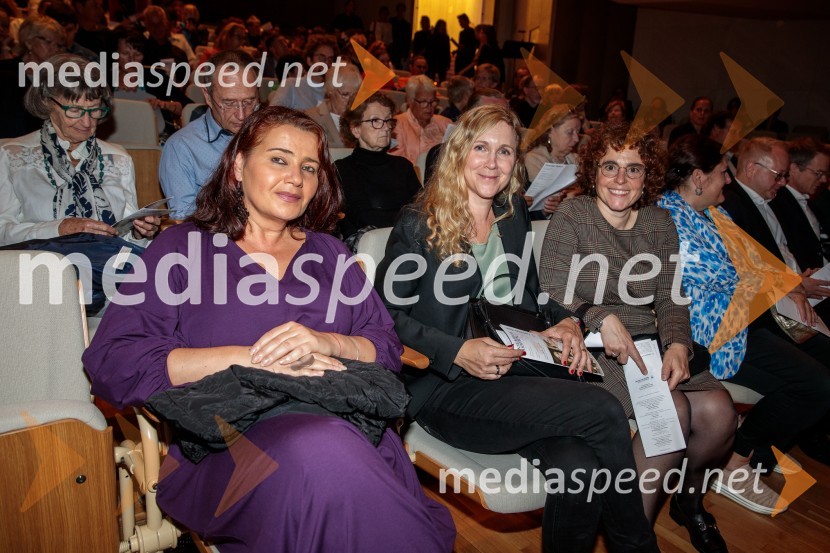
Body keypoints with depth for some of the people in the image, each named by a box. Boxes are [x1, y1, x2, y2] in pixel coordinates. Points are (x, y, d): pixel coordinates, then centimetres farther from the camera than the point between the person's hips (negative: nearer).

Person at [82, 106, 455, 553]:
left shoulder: (329, 253, 21)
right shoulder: (184, 246, 10)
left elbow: (388, 348, 13)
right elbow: (111, 363, -2)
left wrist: (327, 343, -9)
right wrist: (249, 358, -10)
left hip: (342, 426, 3)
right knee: (323, 453, -34)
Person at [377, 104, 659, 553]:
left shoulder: (514, 215, 15)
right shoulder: (419, 225, -3)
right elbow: (386, 314, -7)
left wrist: (563, 322, 2)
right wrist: (458, 352, -18)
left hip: (512, 375, 5)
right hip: (443, 390, -5)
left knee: (580, 469, -27)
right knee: (602, 411, -23)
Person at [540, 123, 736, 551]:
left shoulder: (658, 223, 11)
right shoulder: (572, 216, -5)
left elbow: (670, 299, 7)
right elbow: (552, 293, -12)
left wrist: (677, 344, -12)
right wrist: (602, 319, -27)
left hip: (650, 342, 5)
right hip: (594, 347, -5)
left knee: (719, 411, -17)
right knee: (674, 408, -27)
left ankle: (688, 499, 16)